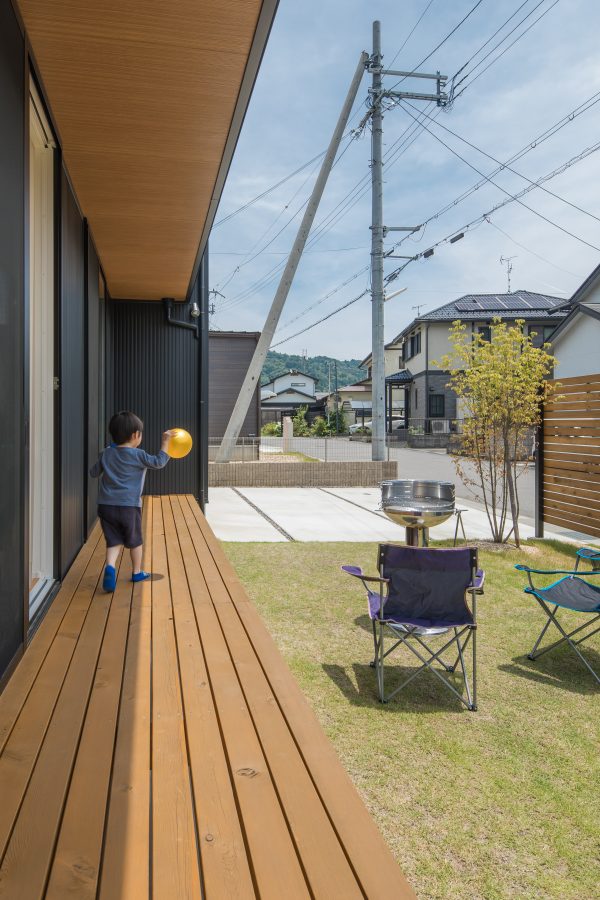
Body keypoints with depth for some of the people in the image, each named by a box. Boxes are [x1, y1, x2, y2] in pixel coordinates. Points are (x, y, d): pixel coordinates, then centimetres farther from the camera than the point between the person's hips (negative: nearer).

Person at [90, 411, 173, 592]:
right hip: (129, 506, -3)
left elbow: (93, 473, 18)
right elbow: (159, 462, -7)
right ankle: (137, 572, 28)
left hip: (106, 505, 4)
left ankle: (110, 567, -20)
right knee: (135, 541, 15)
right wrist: (165, 442, 1)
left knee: (114, 541, 6)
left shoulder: (106, 454, 8)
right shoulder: (137, 455, -7)